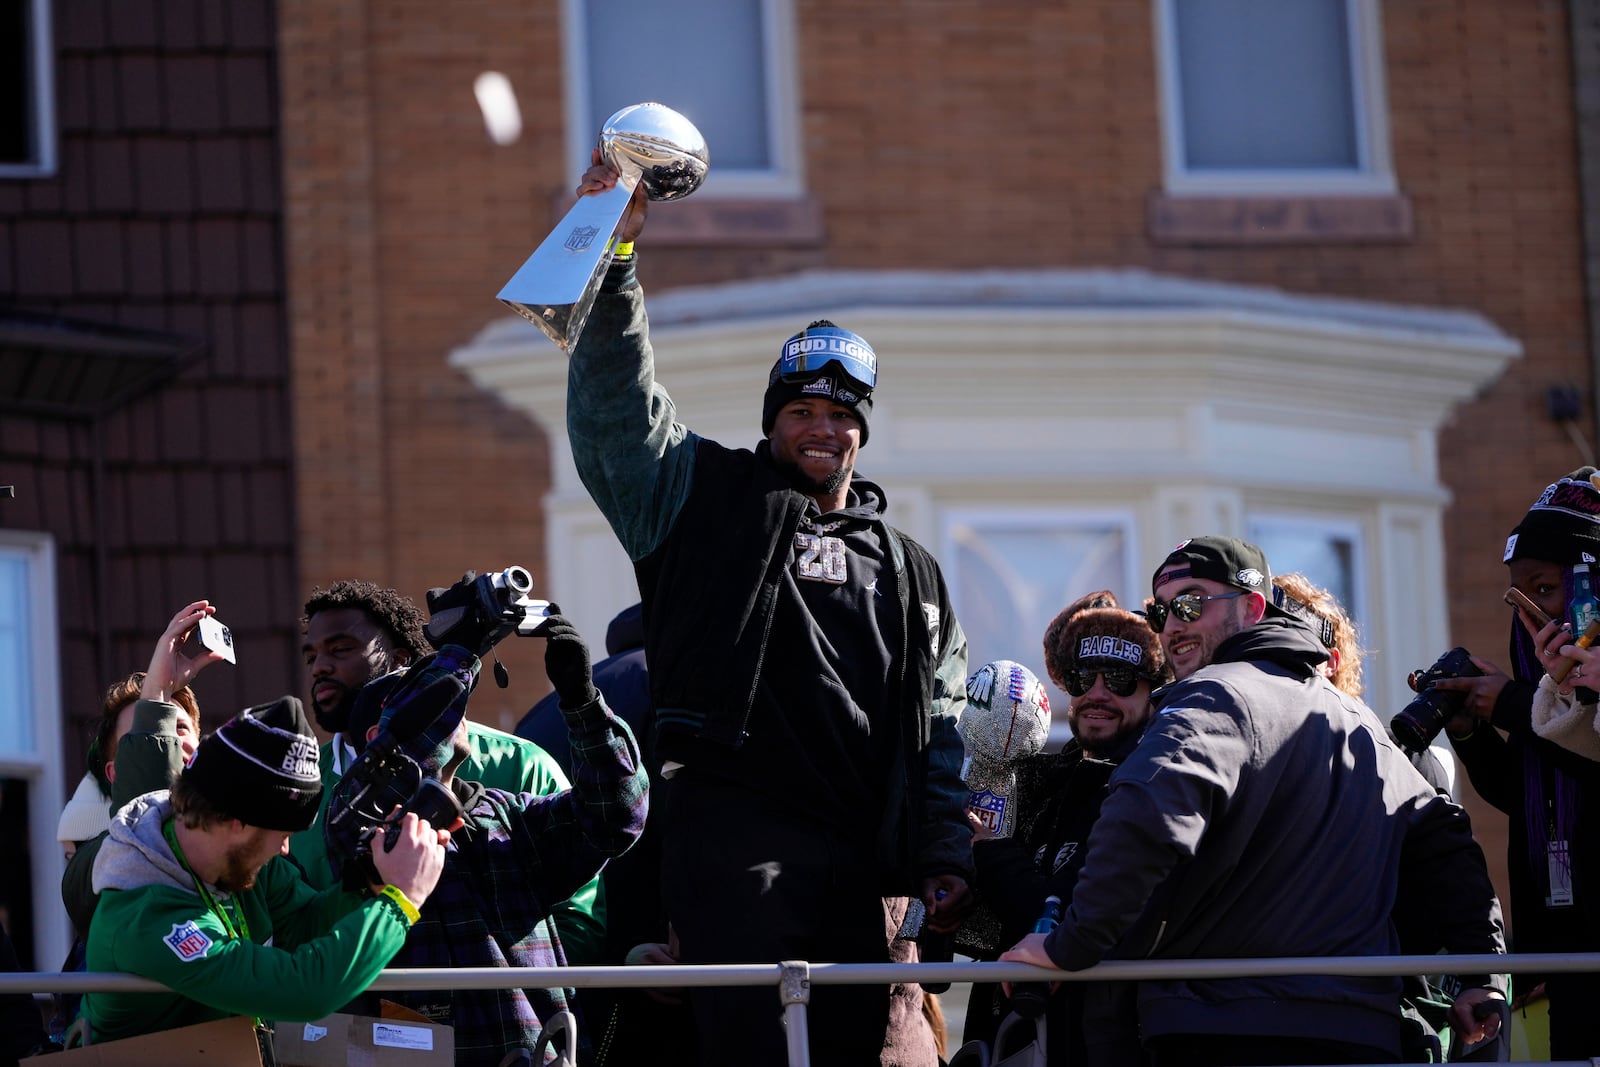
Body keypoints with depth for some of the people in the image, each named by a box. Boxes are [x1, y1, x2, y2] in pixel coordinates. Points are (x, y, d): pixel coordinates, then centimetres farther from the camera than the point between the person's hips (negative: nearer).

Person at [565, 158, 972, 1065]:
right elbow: (619, 402, -1)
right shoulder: (709, 497, 12)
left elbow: (941, 729, 21)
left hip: (861, 849, 4)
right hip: (733, 827, -4)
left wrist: (945, 856, 9)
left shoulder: (906, 570, 22)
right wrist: (613, 259, -12)